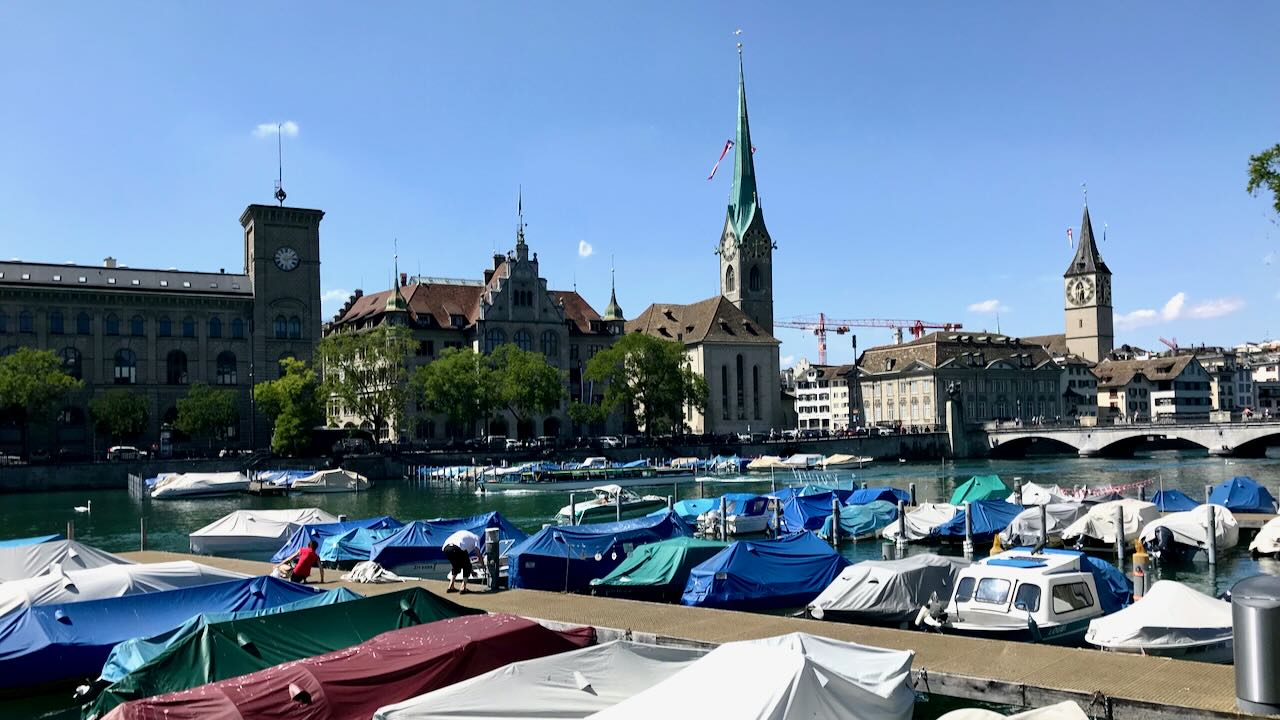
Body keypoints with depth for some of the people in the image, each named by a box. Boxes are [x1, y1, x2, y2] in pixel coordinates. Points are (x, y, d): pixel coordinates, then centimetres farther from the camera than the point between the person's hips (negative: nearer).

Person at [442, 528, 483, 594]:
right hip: (458, 547, -6)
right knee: (467, 567, 15)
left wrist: (471, 571, 50)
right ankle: (463, 588, 7)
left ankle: (451, 587, 25)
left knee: (456, 567, 30)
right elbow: (477, 552, 14)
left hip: (446, 547, 7)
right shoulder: (476, 537, 26)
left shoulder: (465, 534, 42)